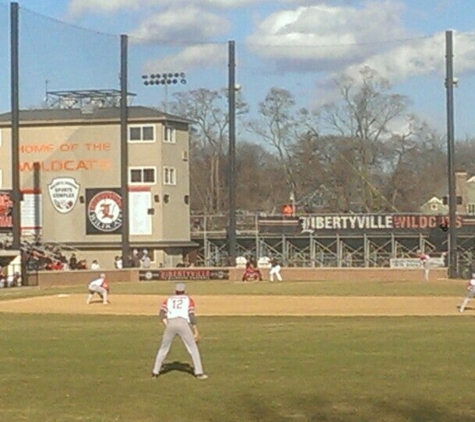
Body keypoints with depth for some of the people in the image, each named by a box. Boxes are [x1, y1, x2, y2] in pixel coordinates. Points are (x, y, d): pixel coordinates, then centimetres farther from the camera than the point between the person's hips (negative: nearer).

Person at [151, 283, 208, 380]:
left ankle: (155, 372, 17)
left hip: (170, 324, 2)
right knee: (193, 348, 6)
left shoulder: (168, 300, 27)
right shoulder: (188, 299, 21)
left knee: (164, 348, 18)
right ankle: (199, 373, -2)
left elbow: (162, 313, 7)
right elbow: (192, 315, 5)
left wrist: (167, 326, 1)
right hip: (183, 323, -2)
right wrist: (196, 332, 7)